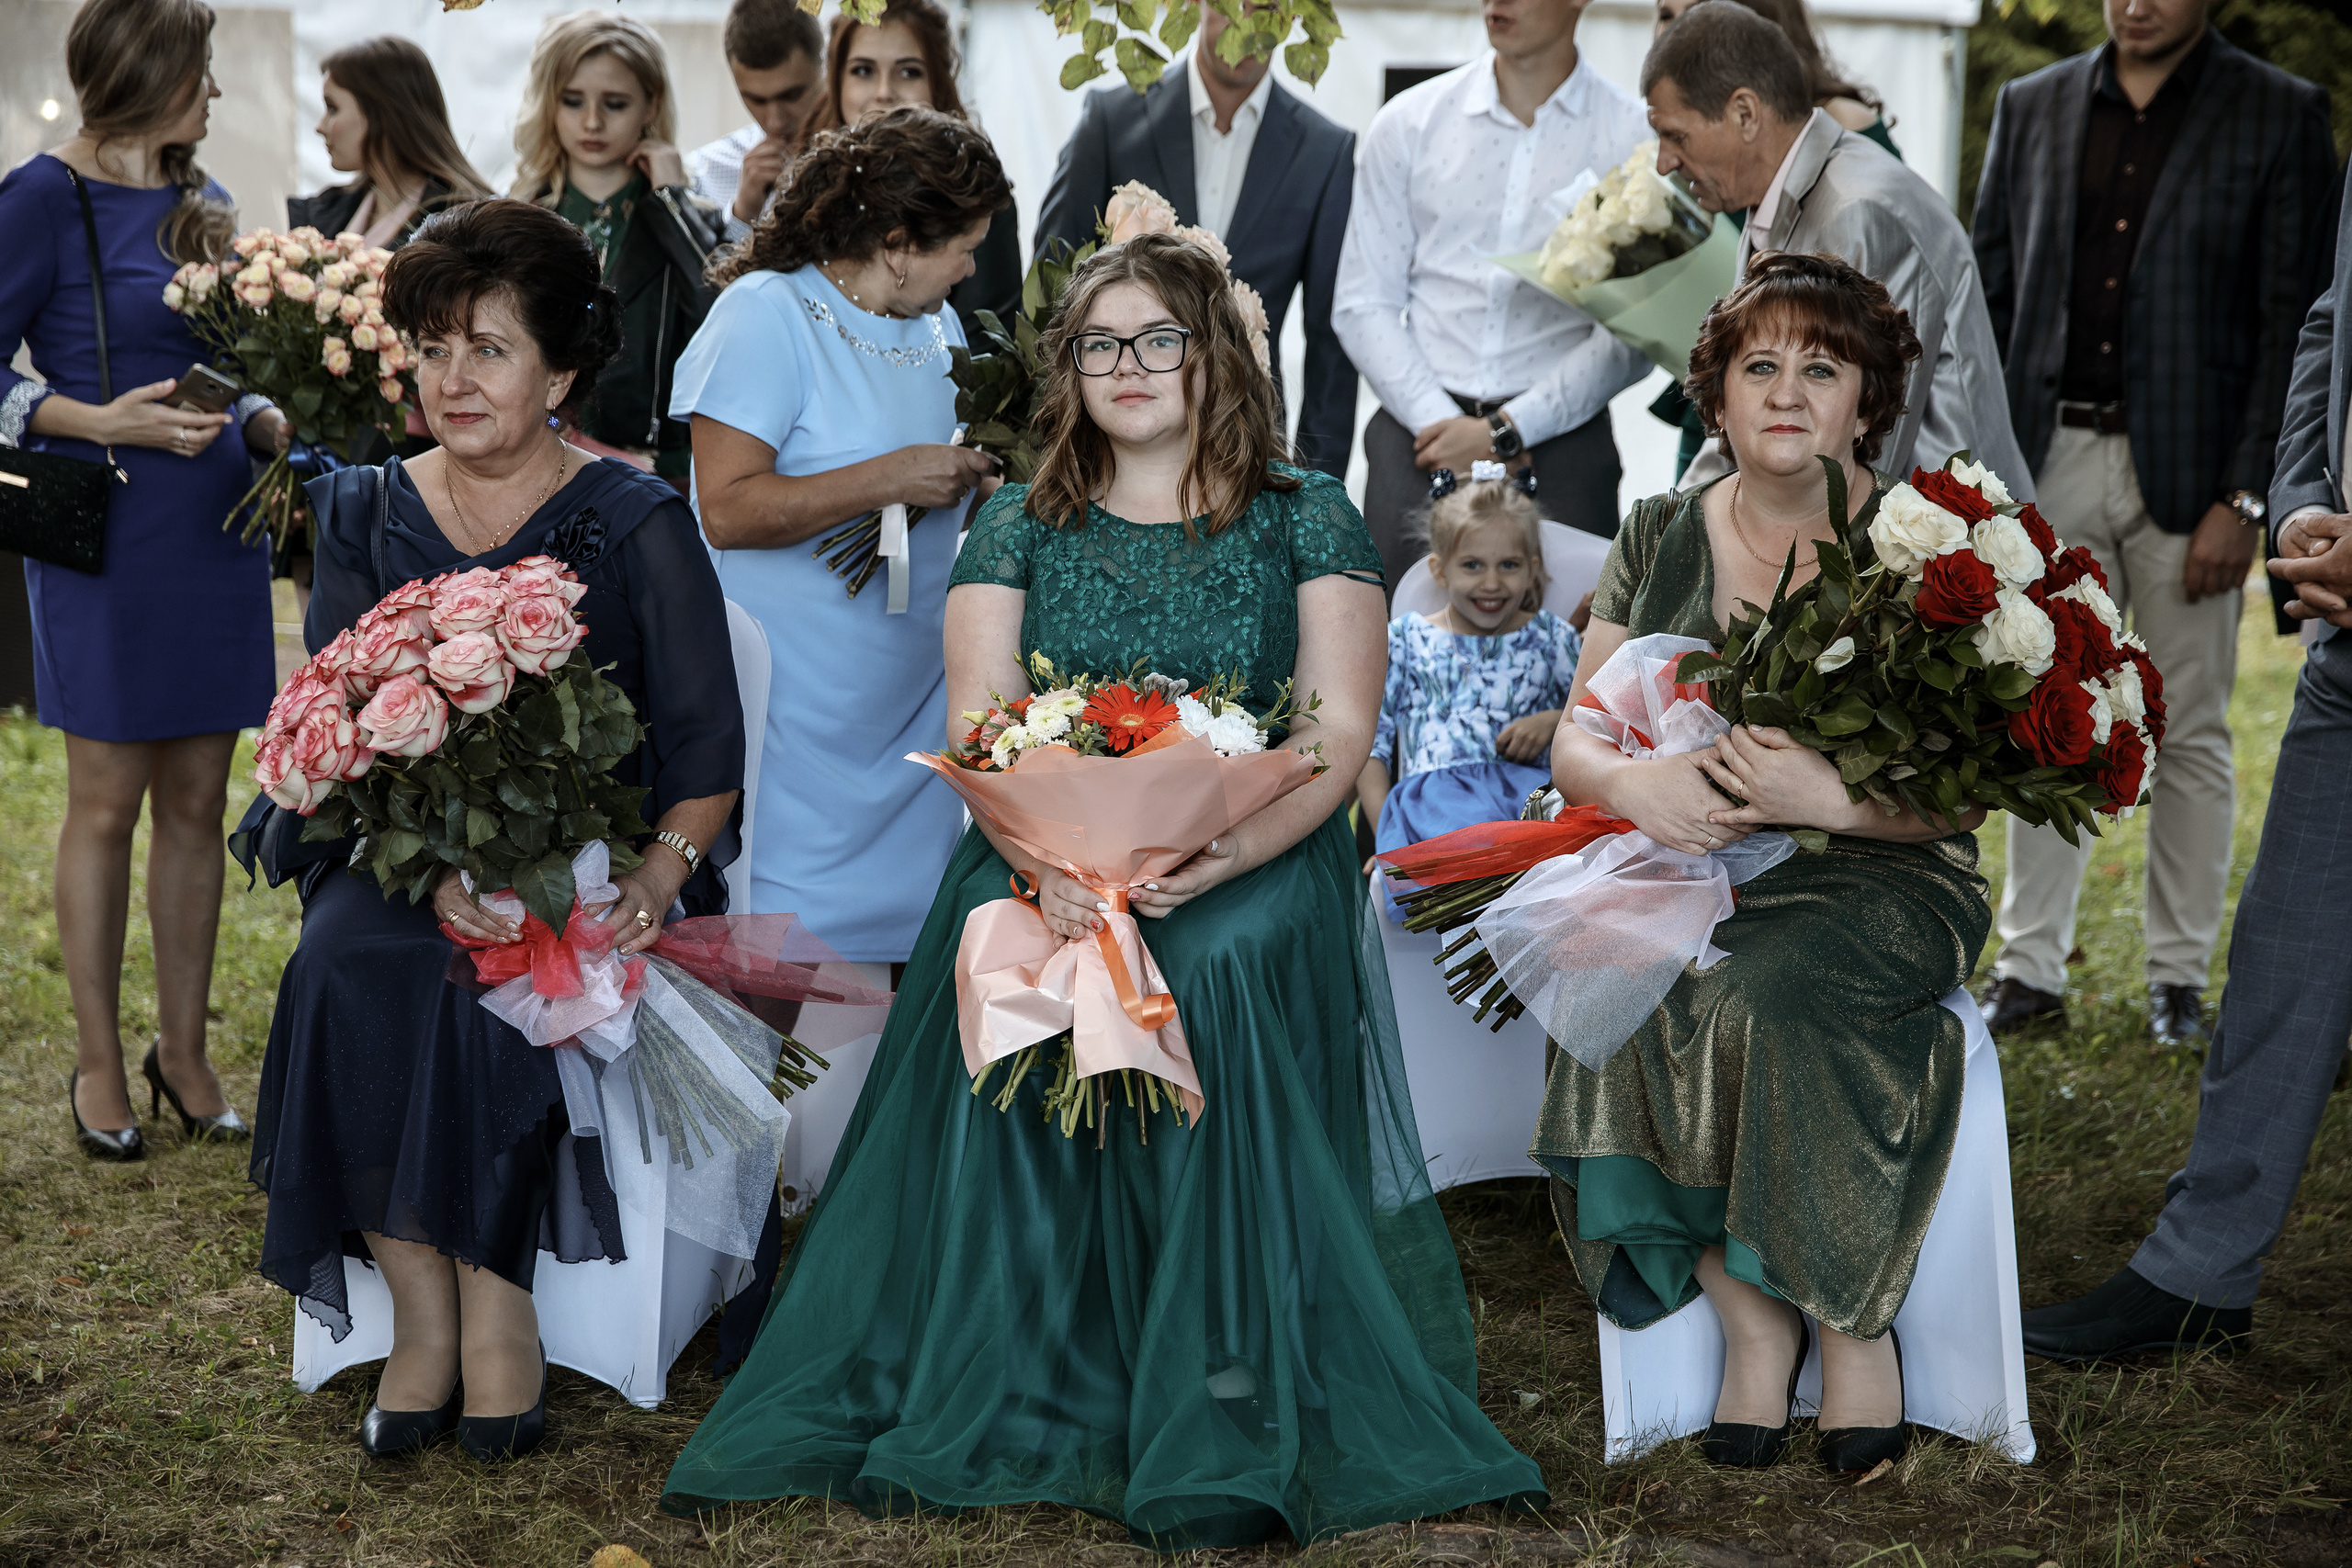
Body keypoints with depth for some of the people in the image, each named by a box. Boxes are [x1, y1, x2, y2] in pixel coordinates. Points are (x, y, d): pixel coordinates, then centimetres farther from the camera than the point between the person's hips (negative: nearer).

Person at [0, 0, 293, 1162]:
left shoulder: (201, 202, 13)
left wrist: (274, 428, 0)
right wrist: (104, 424, -19)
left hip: (215, 532, 6)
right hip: (107, 535, -6)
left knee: (196, 802, 9)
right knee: (107, 803, 3)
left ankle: (183, 1050, 19)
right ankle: (99, 1061, 14)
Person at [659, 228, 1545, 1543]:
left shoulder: (1307, 522, 7)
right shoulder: (1019, 530, 12)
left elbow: (1339, 737, -2)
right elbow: (977, 726, 1)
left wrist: (1209, 864, -20)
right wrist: (1044, 864, -21)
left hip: (1255, 863, -1)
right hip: (1049, 857, 2)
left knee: (1219, 964, -34)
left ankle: (1222, 1427, -31)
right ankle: (996, 1403, -27)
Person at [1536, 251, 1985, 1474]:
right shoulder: (1660, 539, 11)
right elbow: (1574, 744, 8)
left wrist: (1832, 798, -24)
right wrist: (1631, 780, -16)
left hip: (1880, 880, -3)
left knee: (1763, 997, -34)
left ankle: (1855, 1317, -14)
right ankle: (1751, 1318, -16)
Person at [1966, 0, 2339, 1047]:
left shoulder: (2280, 116, -1)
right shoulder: (2032, 107, 9)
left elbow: (2293, 324, -5)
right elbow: (1990, 295, 11)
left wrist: (2244, 499, -11)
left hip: (2187, 473, -2)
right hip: (2051, 462, 3)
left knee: (2190, 734, 5)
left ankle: (2179, 977, 16)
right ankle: (2031, 966, 16)